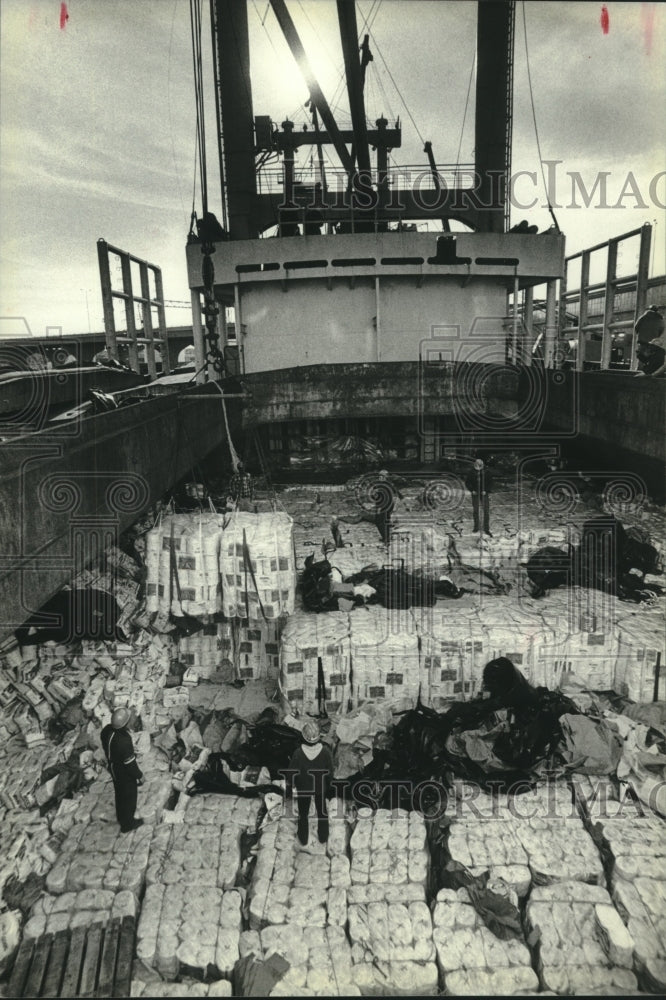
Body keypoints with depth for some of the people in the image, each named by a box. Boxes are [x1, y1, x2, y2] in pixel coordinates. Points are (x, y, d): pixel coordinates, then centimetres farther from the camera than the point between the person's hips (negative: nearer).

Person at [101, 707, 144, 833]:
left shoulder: (107, 730, -20)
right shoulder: (123, 741, -42)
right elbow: (130, 762, -28)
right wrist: (139, 776, -10)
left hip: (113, 767, 7)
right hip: (125, 774, -7)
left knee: (119, 793, 31)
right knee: (129, 797, 19)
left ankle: (121, 817, 55)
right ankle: (127, 824, 42)